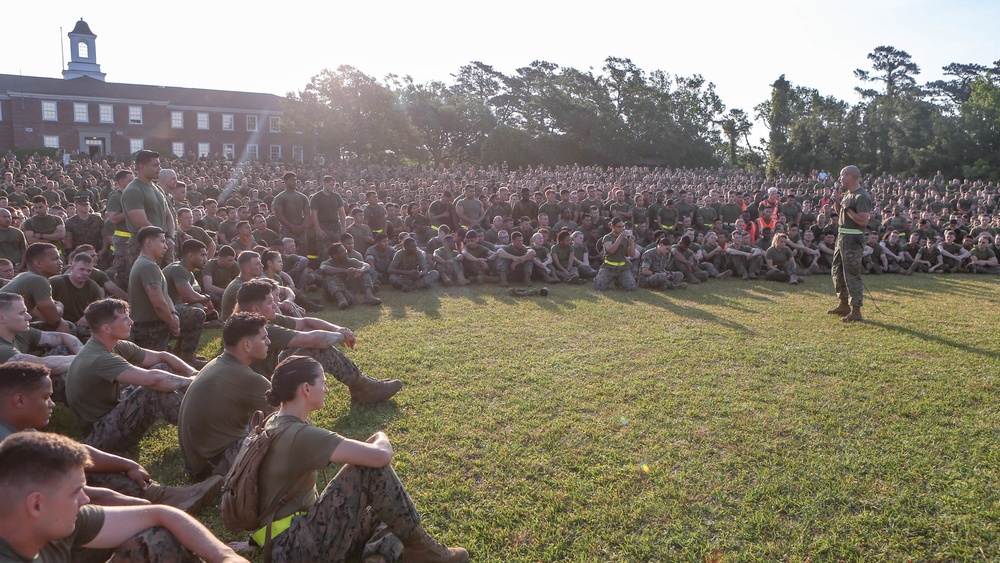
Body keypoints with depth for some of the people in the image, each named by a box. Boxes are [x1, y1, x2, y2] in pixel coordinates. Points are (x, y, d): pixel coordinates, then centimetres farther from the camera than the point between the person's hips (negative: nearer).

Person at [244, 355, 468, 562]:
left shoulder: (278, 424, 6)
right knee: (374, 467, -21)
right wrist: (381, 437, -7)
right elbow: (381, 455, -29)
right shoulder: (301, 435, -24)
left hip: (296, 533, 10)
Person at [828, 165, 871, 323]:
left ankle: (856, 310, -1)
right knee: (837, 271, 16)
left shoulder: (862, 196, -16)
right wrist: (837, 202, 7)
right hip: (842, 236, 10)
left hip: (853, 240, -10)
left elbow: (863, 221, -24)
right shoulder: (848, 194, 13)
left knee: (852, 275, -7)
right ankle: (844, 304, 27)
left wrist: (847, 208, -21)